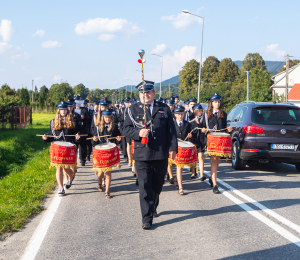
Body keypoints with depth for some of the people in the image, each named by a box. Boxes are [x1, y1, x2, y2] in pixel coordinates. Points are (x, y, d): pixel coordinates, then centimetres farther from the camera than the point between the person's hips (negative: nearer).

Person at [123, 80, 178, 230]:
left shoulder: (164, 109, 9)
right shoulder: (133, 110, 7)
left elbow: (171, 131, 8)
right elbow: (126, 129, 4)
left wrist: (172, 148, -2)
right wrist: (138, 132, -15)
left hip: (161, 155, 2)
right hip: (142, 155, -2)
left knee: (157, 186, 14)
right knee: (145, 188, -7)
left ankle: (153, 208, 40)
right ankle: (147, 219, -3)